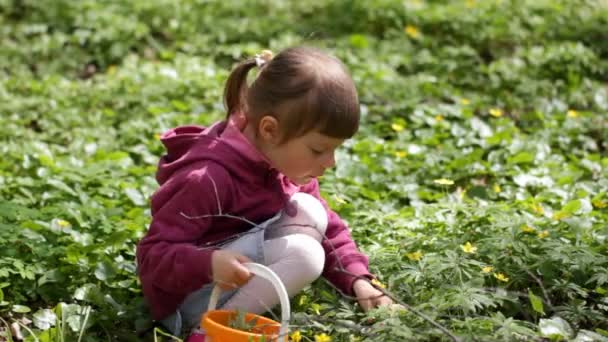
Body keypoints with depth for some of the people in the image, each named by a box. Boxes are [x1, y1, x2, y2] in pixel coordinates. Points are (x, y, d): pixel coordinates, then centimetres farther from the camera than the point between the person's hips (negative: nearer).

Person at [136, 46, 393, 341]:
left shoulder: (286, 165, -3)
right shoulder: (208, 180, -28)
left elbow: (329, 229, 9)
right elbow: (152, 256, -26)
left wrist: (357, 280, -7)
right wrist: (209, 263, -45)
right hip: (192, 291, -8)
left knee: (308, 211, -12)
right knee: (304, 256, -27)